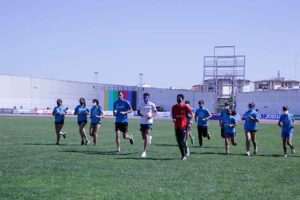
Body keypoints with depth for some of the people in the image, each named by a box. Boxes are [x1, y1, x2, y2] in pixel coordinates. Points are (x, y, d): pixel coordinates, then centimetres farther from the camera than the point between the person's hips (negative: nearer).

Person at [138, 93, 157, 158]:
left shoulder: (152, 105, -2)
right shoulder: (141, 104, 10)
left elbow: (155, 112, 1)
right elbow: (139, 111, 17)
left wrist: (151, 116, -18)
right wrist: (140, 114, -7)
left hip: (149, 122, -5)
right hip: (142, 122, 5)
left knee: (146, 136, -12)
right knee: (143, 136, 11)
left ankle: (144, 152, -11)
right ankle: (149, 137, 49)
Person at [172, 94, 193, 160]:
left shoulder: (185, 107, -4)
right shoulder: (174, 107, 9)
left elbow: (192, 114, 1)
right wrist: (173, 119, -2)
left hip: (184, 126, -5)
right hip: (177, 126, 5)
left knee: (183, 141, -12)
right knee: (179, 141, 6)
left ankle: (185, 155, 6)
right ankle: (183, 154, 18)